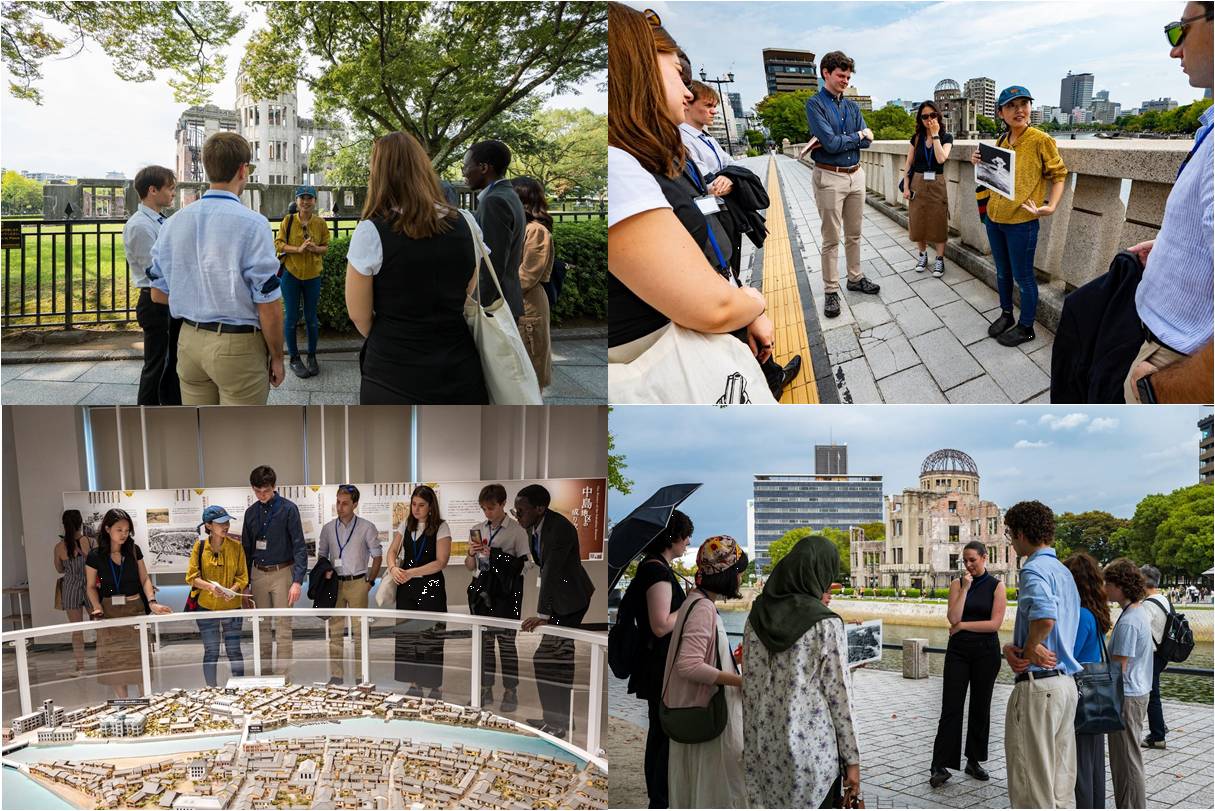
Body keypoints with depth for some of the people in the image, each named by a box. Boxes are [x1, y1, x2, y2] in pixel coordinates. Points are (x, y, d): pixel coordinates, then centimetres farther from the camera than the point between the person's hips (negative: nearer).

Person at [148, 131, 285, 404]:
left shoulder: (172, 223, 4)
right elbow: (269, 307, -16)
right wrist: (276, 358, -4)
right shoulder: (253, 224, -15)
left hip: (189, 340, 6)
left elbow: (158, 293, 10)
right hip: (237, 345, -6)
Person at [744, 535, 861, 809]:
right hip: (812, 751, -5)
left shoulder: (757, 618, 2)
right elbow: (839, 696, -10)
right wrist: (852, 760, -3)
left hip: (762, 748, 5)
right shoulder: (827, 625, -12)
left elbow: (750, 682, 7)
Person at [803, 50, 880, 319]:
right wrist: (858, 136, -4)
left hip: (856, 174, 6)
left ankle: (855, 278, 27)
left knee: (854, 233, 14)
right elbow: (830, 143, -19)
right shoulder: (815, 104, -8)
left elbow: (868, 140, 0)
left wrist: (838, 140, -13)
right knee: (831, 238, -1)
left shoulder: (852, 106, 11)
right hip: (830, 178, -6)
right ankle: (831, 291, 5)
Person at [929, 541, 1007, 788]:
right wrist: (965, 589, -12)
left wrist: (963, 625, -7)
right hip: (958, 650, 1)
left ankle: (974, 761, 21)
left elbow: (995, 624, -10)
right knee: (951, 707, -4)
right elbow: (953, 617, -9)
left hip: (986, 651, 0)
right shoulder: (957, 583, 4)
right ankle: (940, 766, -5)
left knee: (980, 707, 8)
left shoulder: (997, 586, 0)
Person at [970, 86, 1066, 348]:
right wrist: (979, 163, 2)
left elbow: (1058, 176, -8)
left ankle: (1026, 327, 18)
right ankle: (1006, 314, 37)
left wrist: (1051, 207, -23)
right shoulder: (1001, 141, 6)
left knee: (1023, 277, 4)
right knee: (1002, 271, 20)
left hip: (1021, 221, -6)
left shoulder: (1041, 140, -12)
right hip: (995, 218, 6)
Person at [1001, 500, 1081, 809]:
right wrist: (1011, 647, 0)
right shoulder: (1064, 572, 18)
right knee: (1060, 778, 14)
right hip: (1067, 682, 10)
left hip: (1038, 683, -10)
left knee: (1031, 783, -2)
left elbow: (1045, 616, -33)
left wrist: (1030, 650, -16)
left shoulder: (1035, 569, -13)